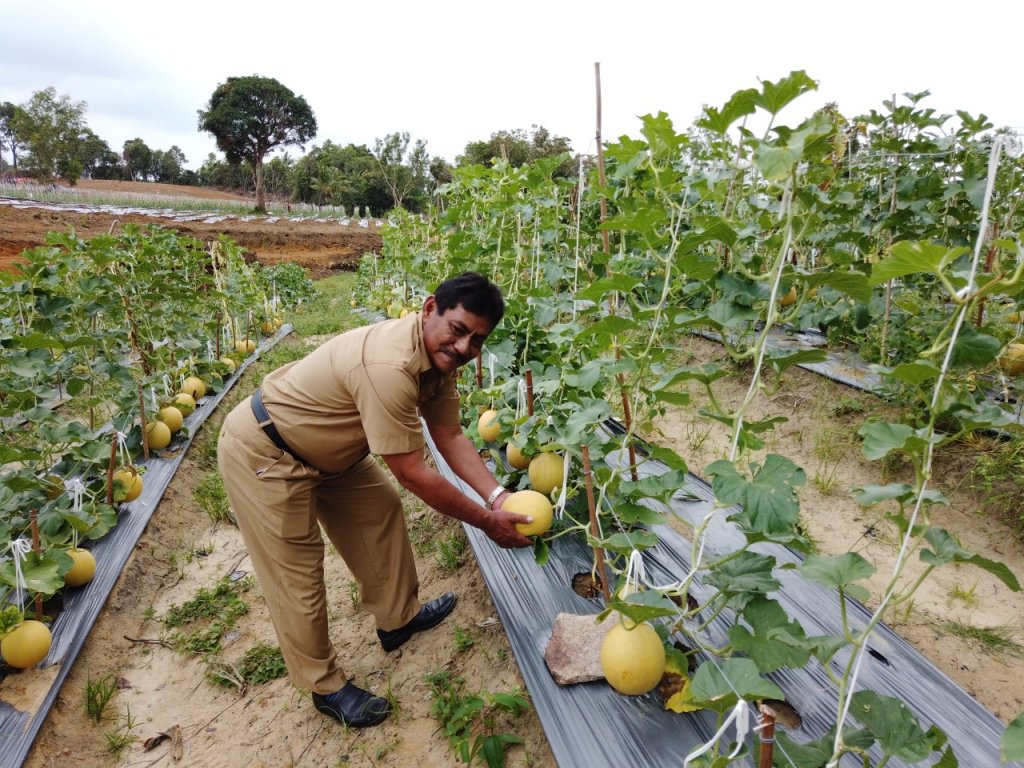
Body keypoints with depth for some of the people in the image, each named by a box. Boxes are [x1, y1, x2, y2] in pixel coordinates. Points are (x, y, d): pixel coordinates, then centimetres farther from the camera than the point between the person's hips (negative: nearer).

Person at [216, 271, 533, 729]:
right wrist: (485, 521, -22)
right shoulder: (389, 367, -37)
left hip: (327, 449, 9)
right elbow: (412, 472, -31)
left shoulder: (438, 356, -7)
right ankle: (325, 686, 22)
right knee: (297, 571, 1)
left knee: (381, 509, 14)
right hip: (261, 454, -9)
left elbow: (450, 437, -4)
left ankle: (398, 618, 33)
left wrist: (497, 496, -16)